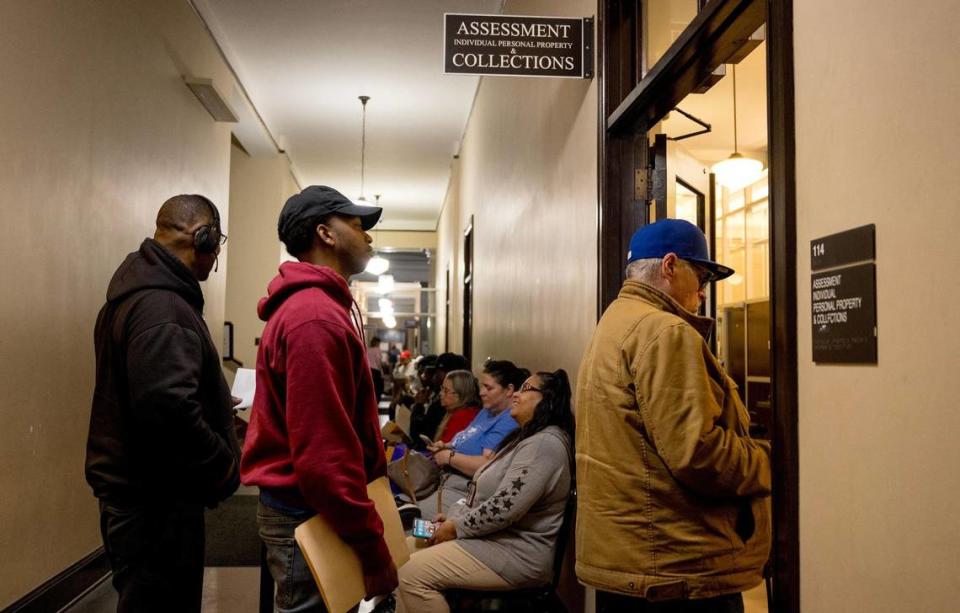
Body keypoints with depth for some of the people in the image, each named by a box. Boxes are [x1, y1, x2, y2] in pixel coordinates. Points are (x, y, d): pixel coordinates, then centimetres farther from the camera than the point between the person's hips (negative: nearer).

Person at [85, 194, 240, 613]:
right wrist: (224, 464, -18)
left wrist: (213, 405, 23)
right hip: (155, 497, -11)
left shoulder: (139, 289, 12)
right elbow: (169, 410, -33)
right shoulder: (162, 308, -23)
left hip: (134, 486, 11)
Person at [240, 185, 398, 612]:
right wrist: (374, 549, -21)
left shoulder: (316, 307, 13)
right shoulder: (317, 318, -22)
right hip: (311, 518, -10)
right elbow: (322, 454, -26)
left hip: (314, 509, 10)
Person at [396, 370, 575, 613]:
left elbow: (504, 508, -27)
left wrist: (456, 527, -14)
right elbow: (484, 492, 19)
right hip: (492, 538, 11)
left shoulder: (545, 444, -20)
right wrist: (453, 516, 5)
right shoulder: (526, 438, 16)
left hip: (516, 554, -11)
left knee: (412, 574, -18)